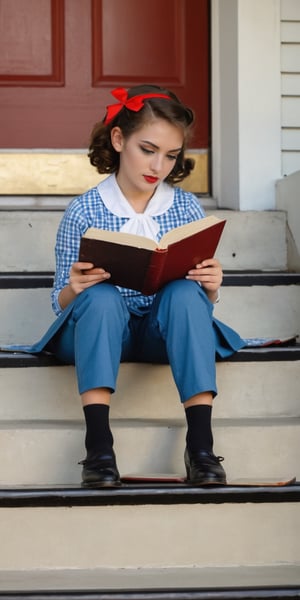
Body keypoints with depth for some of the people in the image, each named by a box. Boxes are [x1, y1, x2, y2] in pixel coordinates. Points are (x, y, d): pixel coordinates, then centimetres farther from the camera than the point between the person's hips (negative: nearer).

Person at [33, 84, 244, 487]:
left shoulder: (187, 209, 0)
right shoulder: (83, 213, -7)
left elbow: (200, 301, 4)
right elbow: (61, 303, -3)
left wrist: (210, 288, -20)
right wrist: (74, 290, -27)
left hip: (165, 331, 1)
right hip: (103, 329, -1)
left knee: (187, 293, -29)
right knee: (101, 297, -33)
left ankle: (201, 443, -34)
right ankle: (99, 446, -40)